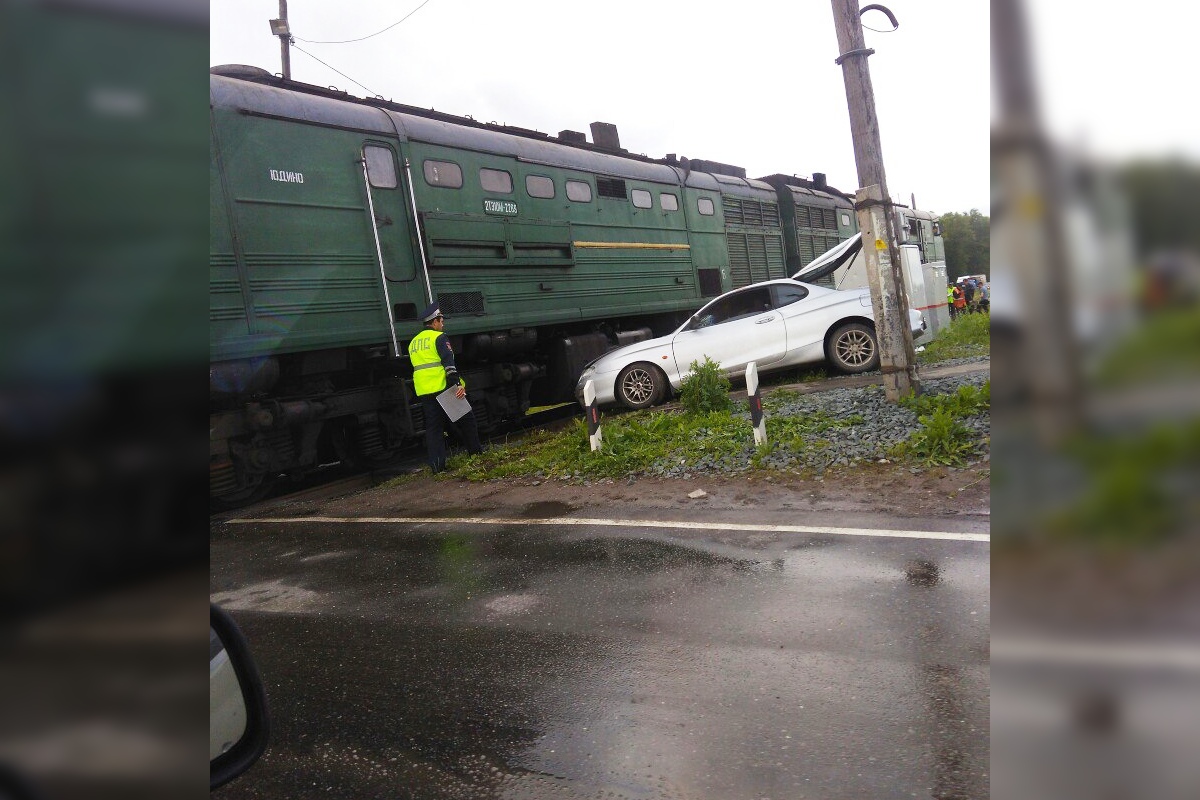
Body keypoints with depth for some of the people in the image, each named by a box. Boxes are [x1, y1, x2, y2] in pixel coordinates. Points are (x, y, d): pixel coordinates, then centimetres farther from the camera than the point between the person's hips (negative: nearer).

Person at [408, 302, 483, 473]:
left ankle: (437, 464, 2)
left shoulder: (413, 342, 19)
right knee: (466, 419, 7)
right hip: (442, 388, -6)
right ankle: (476, 453, 14)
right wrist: (458, 383, -24)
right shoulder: (439, 337, -5)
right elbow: (448, 362, -17)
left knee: (433, 426, 7)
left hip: (423, 392, 7)